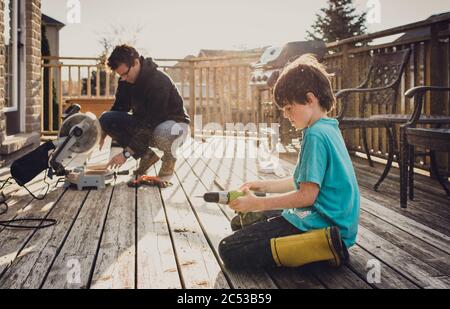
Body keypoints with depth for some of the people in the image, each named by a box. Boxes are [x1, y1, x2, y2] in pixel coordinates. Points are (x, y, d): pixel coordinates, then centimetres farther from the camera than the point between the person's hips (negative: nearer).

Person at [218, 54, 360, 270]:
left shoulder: (315, 135, -18)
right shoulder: (329, 129, 14)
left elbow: (307, 194, -20)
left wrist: (258, 204, -12)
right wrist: (266, 186, 15)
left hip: (319, 223, -11)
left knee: (230, 252, -16)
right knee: (241, 221, 24)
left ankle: (320, 247, -21)